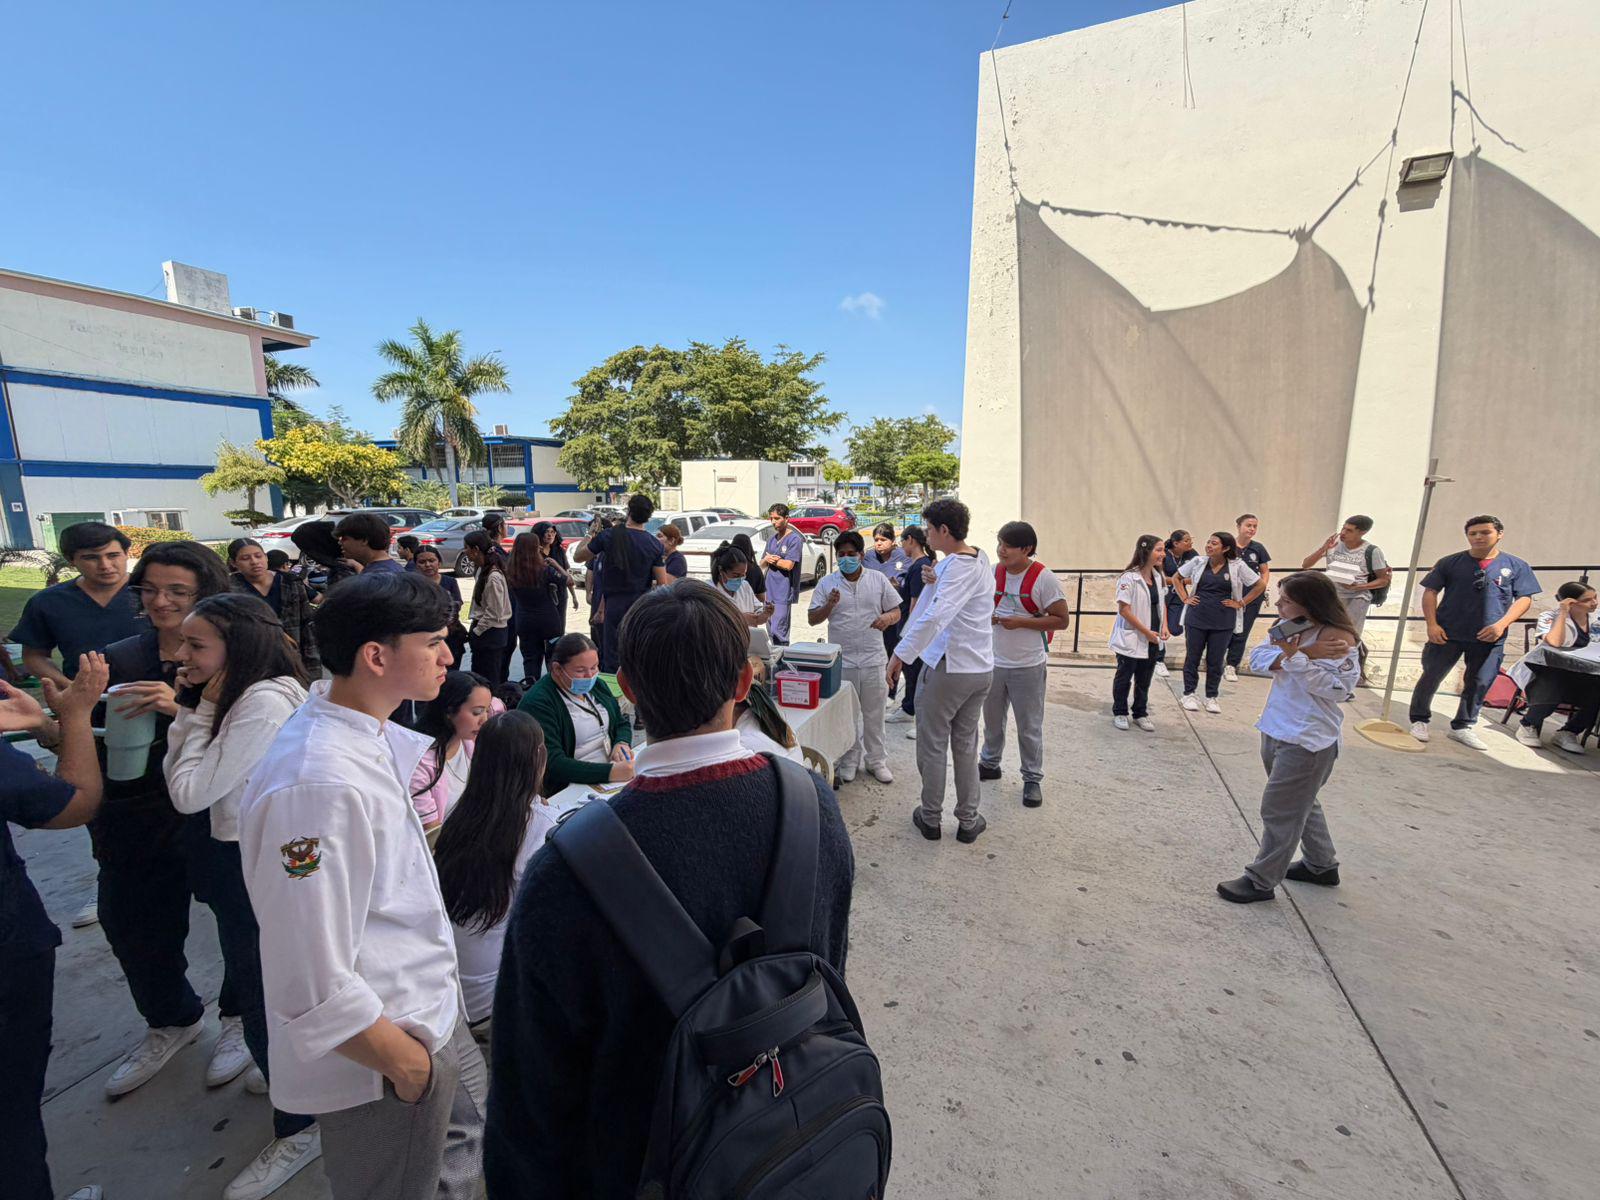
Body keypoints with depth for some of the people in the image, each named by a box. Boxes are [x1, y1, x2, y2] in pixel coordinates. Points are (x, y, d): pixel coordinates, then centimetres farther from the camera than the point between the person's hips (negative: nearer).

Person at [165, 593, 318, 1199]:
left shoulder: (263, 703, -26)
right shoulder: (240, 697, 5)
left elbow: (190, 793, -21)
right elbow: (176, 779, 7)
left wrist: (204, 710, -15)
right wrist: (191, 710, -2)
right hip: (240, 860, 10)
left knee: (265, 1002, 6)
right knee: (257, 989, 27)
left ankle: (299, 1130, 26)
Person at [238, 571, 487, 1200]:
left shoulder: (371, 737, -4)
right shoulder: (320, 784, -33)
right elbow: (312, 987, -29)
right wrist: (406, 1062, -17)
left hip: (429, 1015, 8)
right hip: (376, 1055, -8)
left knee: (469, 1142, 30)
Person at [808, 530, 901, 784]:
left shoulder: (879, 579, 3)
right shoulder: (827, 583, 1)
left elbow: (896, 612, 7)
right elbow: (812, 619, 1)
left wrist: (887, 617, -15)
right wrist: (829, 605, -18)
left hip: (873, 660, 1)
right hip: (841, 661, 0)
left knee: (874, 714, 11)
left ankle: (876, 759, 26)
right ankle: (850, 759, 28)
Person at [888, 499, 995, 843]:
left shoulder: (958, 567, -20)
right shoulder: (981, 559, 9)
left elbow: (934, 616, -34)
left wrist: (900, 655, -34)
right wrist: (936, 581, 3)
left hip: (947, 668, -8)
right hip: (981, 668, 8)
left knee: (932, 744, 8)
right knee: (966, 745, 18)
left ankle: (931, 818, 22)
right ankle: (969, 821, 26)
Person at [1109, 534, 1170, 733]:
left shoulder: (1159, 577, 4)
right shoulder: (1129, 578, -18)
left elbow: (1162, 603, 15)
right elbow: (1124, 609, -19)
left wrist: (1164, 626, 0)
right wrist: (1146, 631, -17)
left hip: (1152, 640, 6)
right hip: (1131, 638, -6)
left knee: (1144, 679, 15)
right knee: (1124, 677, 9)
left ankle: (1140, 713, 29)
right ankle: (1119, 713, 24)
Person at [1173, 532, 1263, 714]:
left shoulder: (1237, 566, -4)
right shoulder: (1198, 562, -1)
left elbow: (1261, 585, 3)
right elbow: (1176, 578, 11)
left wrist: (1241, 603, -1)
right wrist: (1185, 598, 3)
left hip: (1223, 623, 0)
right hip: (1196, 619, 1)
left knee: (1216, 661, 8)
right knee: (1192, 657, 8)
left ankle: (1211, 697, 23)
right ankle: (1188, 694, 21)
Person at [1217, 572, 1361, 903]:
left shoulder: (1338, 636, -16)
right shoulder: (1289, 628, 7)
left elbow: (1337, 688, -23)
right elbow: (1257, 659, -6)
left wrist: (1296, 658, -29)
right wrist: (1305, 654, -19)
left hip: (1307, 739, -9)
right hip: (1276, 730, 9)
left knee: (1279, 809, 0)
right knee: (1300, 802, 24)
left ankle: (1262, 881, 13)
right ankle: (1322, 865, 43)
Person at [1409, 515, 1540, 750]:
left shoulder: (1516, 566, 6)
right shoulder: (1450, 562, 2)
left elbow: (1524, 599, 4)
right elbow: (1430, 592, 2)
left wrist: (1502, 624, -11)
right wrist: (1432, 624, -7)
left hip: (1489, 639, 2)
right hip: (1447, 634, -1)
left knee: (1479, 684, 7)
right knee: (1431, 678, 0)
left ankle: (1463, 727, 20)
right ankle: (1419, 721, 12)